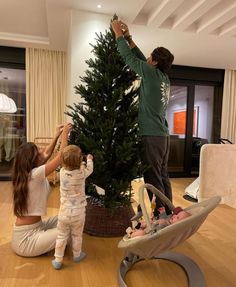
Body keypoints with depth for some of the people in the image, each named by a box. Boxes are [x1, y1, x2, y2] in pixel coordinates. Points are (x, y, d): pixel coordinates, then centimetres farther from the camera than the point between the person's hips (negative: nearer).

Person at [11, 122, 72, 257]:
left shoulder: (27, 173, 3)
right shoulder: (34, 175, -24)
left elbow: (47, 155, 13)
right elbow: (61, 157, -23)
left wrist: (57, 135, 11)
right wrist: (64, 134, -12)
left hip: (33, 227, 9)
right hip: (26, 238, -9)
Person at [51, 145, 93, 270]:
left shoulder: (62, 172, -11)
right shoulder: (82, 173, -15)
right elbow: (89, 169, 7)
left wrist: (78, 162, 26)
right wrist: (89, 159, 26)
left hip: (64, 212, 1)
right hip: (78, 213, -1)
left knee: (61, 237, 15)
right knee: (77, 236, 19)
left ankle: (57, 260, 24)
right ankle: (77, 255, 39)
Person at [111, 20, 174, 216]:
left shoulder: (153, 73, -8)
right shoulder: (165, 78, 14)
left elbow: (129, 57, -1)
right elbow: (140, 58, 21)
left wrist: (118, 34, 12)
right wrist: (128, 37, 26)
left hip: (151, 136, -9)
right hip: (163, 136, 9)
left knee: (153, 179, -3)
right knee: (163, 177, 14)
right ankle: (168, 214, 24)